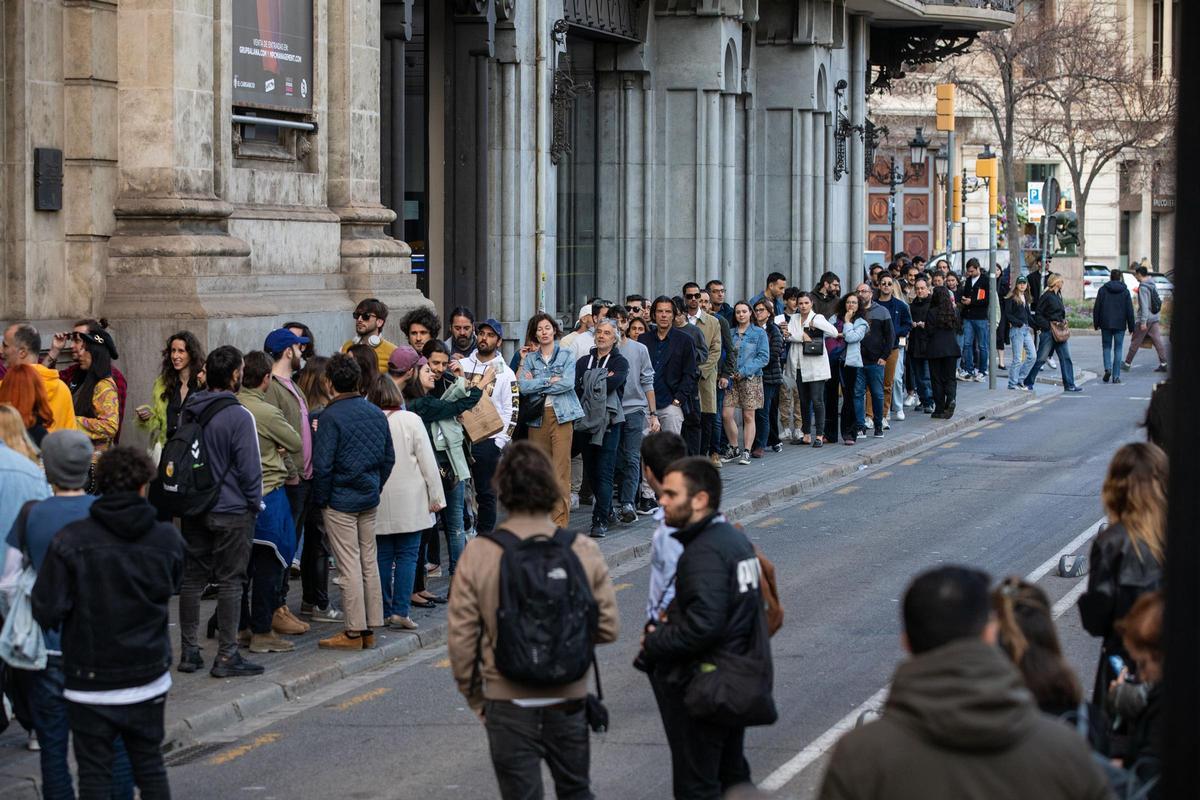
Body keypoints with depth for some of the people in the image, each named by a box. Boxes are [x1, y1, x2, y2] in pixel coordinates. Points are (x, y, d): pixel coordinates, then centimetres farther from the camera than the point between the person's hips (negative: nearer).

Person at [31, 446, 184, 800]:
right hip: (149, 678, 3)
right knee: (150, 766, 15)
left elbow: (47, 611, -15)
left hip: (90, 682, -2)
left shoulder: (70, 540, -14)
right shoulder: (167, 539, -5)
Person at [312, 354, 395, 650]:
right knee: (369, 561, 12)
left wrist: (321, 500, -5)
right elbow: (388, 457, 11)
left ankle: (354, 632, -1)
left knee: (349, 565, -3)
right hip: (370, 499, 6)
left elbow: (322, 464, -16)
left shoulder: (331, 416, -15)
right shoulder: (376, 413, 6)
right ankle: (370, 628, 16)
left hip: (341, 500, -6)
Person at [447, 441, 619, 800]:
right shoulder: (583, 550, -9)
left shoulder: (478, 554, -12)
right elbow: (607, 628, -4)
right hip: (568, 699, 2)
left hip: (508, 702, -1)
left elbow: (461, 637, -7)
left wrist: (474, 696, 8)